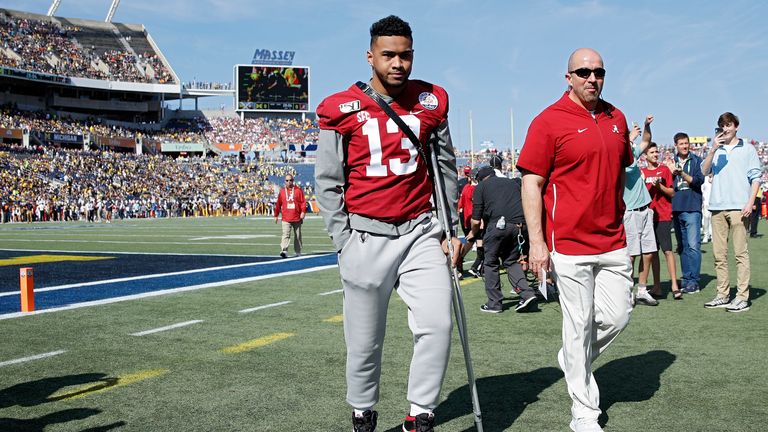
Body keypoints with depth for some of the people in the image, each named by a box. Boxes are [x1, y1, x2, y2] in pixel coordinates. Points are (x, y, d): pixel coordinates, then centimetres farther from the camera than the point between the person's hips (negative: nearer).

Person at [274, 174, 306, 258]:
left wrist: (303, 212, -12)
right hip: (286, 219, -1)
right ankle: (284, 251, -23)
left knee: (298, 236, 10)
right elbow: (278, 204, 10)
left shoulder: (298, 190, 4)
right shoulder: (282, 191, 7)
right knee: (286, 235, -14)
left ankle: (298, 252, 21)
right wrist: (276, 215, 10)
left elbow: (303, 202, 1)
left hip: (297, 218, 1)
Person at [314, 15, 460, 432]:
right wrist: (345, 242, -4)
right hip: (365, 235, -2)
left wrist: (450, 228, 9)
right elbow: (328, 182, 2)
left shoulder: (431, 102, 6)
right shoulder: (342, 110, -2)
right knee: (365, 339, 5)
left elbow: (445, 170, 13)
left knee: (437, 324, -9)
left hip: (421, 231, 2)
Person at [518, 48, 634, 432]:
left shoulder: (617, 118, 11)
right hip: (569, 244, -6)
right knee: (579, 326, 1)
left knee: (618, 315, 8)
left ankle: (574, 360, 35)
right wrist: (536, 241, -15)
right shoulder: (549, 121, -8)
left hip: (613, 242, 6)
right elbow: (531, 184, -10)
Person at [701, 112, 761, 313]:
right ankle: (723, 294, 12)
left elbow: (756, 177, 3)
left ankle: (742, 297, -6)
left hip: (738, 207, -4)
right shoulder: (716, 150, 18)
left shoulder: (747, 149, 8)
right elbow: (704, 171, 3)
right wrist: (713, 149, -9)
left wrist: (750, 202, -8)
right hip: (717, 207, 4)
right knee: (719, 253, 5)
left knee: (740, 252, -6)